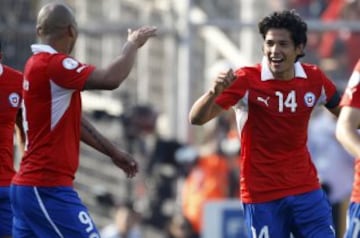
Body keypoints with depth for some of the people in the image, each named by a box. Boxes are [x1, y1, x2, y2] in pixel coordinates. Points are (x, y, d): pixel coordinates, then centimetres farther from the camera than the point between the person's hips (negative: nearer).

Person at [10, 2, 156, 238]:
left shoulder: (39, 64, 15)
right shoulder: (54, 64, -16)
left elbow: (73, 120, 22)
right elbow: (110, 79, -24)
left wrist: (113, 152, 24)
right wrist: (133, 44, -6)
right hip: (48, 189, -10)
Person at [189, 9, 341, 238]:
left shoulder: (315, 79, -1)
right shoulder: (246, 80, -12)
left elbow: (343, 113, 17)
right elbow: (197, 118, -18)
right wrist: (214, 92, -38)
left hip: (307, 190, 4)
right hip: (262, 195, -4)